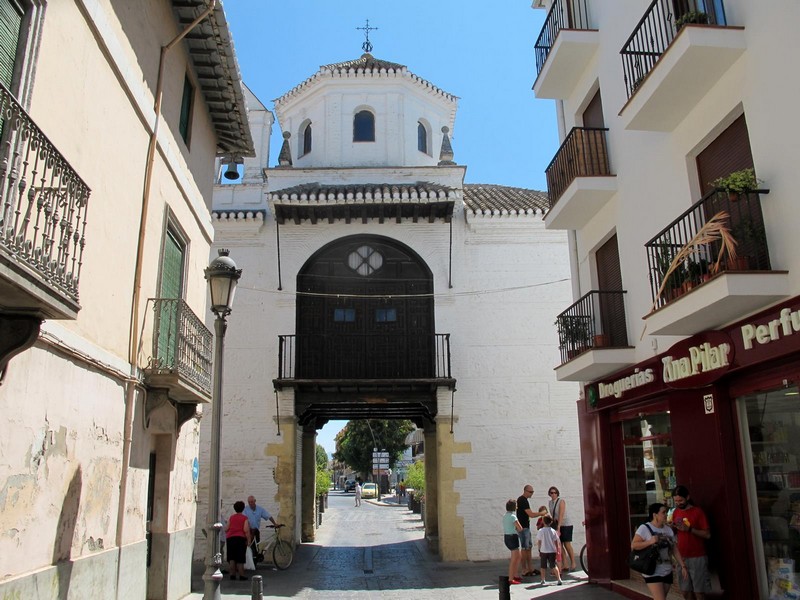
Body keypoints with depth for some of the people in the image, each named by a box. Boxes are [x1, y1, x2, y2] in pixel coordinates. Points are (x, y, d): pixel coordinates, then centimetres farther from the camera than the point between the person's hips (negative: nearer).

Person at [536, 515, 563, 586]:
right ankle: (559, 579, -3)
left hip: (543, 551, -1)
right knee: (554, 566, 6)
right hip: (552, 551, 1)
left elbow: (538, 542, -3)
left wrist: (539, 550, 8)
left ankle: (543, 580, 11)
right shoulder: (553, 531, -4)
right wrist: (557, 551, 10)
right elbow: (556, 542, 0)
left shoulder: (540, 531, -7)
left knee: (543, 567, 10)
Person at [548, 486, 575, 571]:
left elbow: (561, 515, -23)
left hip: (566, 525, -6)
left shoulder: (561, 501, -17)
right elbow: (552, 515, 7)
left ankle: (573, 564, 6)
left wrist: (558, 528, -28)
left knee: (567, 545, -5)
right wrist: (554, 526, 2)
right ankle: (564, 566, 7)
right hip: (557, 525, 6)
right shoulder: (550, 503, 3)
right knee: (560, 546, 2)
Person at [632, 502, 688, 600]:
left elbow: (675, 549, 13)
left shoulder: (668, 529, 8)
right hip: (653, 572, -6)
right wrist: (650, 542, -26)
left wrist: (683, 566, 6)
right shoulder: (644, 528, -12)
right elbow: (633, 545, -15)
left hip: (667, 572, 6)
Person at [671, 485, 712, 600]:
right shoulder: (676, 512, 8)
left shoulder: (698, 512, -8)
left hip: (697, 557, -5)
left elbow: (707, 534, -11)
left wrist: (689, 529, -23)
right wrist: (672, 528, -5)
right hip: (682, 557, 5)